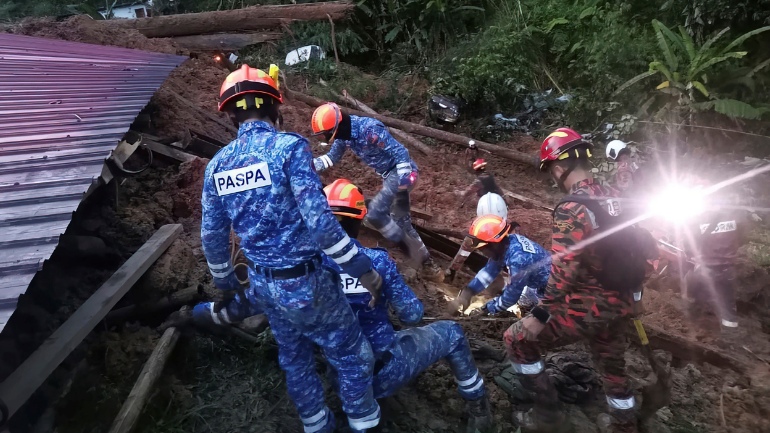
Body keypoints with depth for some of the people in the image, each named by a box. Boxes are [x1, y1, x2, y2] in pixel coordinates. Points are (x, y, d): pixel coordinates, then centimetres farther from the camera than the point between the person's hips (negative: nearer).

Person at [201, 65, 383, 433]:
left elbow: (212, 236, 9)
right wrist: (362, 269, -14)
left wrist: (225, 281, 25)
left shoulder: (217, 165, 2)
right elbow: (319, 221, -24)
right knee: (353, 357, 14)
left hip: (263, 285, 7)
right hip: (304, 282, -7)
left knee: (294, 360, 26)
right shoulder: (289, 147, -17)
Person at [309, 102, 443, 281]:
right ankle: (426, 262, 28)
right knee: (401, 221, 15)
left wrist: (404, 177, -29)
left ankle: (410, 249, -1)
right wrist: (310, 165, 2)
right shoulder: (343, 134, 0)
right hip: (388, 174, 10)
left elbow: (399, 151, -24)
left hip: (400, 172, -10)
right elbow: (332, 157, 15)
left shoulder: (369, 129, -27)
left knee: (374, 214, -19)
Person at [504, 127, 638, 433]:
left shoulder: (572, 209, -22)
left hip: (587, 307, -8)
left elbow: (563, 270, -27)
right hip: (619, 304, 8)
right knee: (614, 370, 27)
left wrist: (540, 314, -21)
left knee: (518, 341, 7)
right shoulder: (614, 198, 3)